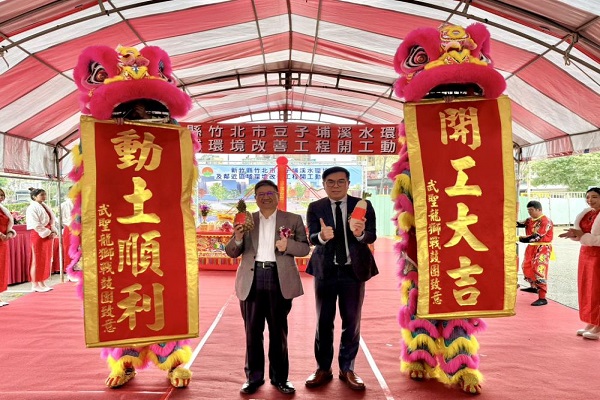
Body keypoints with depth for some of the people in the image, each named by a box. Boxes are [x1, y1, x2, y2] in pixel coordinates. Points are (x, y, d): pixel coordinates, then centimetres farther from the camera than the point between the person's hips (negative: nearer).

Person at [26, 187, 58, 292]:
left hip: (48, 235, 8)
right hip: (38, 236, -8)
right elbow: (36, 225, -18)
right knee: (37, 260, -3)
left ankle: (42, 283, 16)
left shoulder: (45, 207, 15)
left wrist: (54, 232, 1)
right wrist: (47, 233, -17)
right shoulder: (32, 208, -10)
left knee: (46, 260, 9)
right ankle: (35, 285, 3)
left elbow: (52, 221, 16)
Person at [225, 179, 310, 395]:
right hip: (252, 280, 1)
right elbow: (231, 252, 7)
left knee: (279, 331, 9)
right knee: (252, 331, 7)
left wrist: (288, 245, -17)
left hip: (280, 280, -1)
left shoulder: (293, 220, 6)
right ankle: (253, 377, 20)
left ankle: (279, 377, 21)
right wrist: (238, 238, -14)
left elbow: (305, 248, 3)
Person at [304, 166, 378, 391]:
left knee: (352, 322, 11)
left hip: (354, 270, 0)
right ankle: (323, 368, 25)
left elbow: (372, 237, -11)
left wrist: (360, 233, -34)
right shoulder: (315, 208, -1)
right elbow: (311, 238, -12)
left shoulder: (363, 205, -2)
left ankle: (347, 369, 27)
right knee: (323, 322, 10)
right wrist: (322, 236, -34)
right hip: (325, 270, 0)